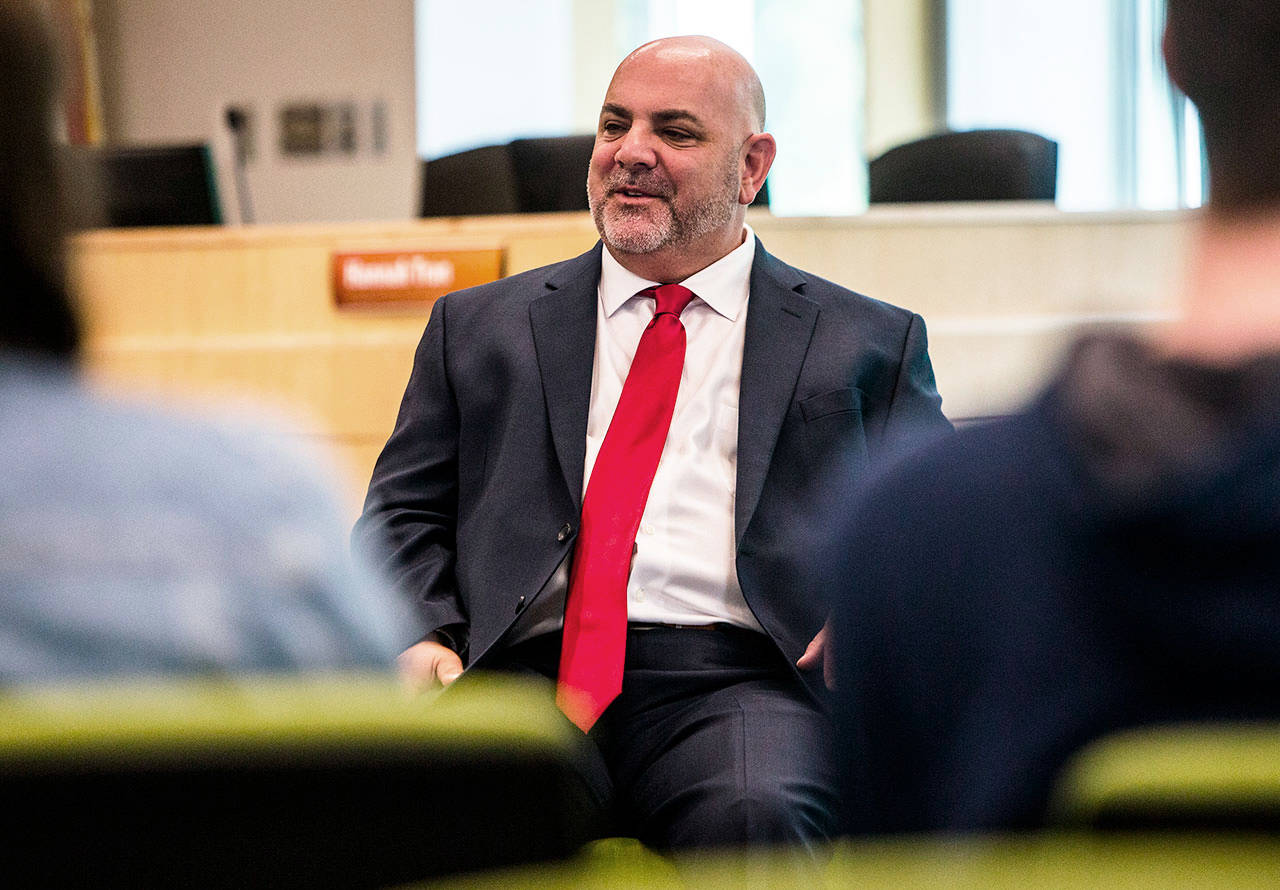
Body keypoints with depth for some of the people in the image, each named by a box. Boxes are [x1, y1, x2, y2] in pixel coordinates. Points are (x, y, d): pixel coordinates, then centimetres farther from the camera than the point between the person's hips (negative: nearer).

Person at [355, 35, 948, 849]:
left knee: (758, 817, -37)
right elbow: (405, 515, 19)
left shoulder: (868, 346, 18)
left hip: (735, 683, -1)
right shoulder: (478, 328, 23)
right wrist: (420, 639, -2)